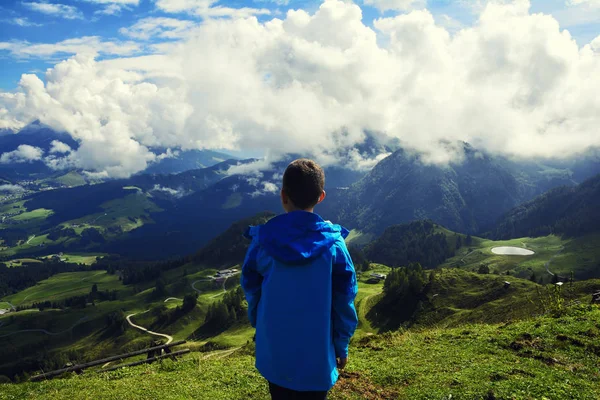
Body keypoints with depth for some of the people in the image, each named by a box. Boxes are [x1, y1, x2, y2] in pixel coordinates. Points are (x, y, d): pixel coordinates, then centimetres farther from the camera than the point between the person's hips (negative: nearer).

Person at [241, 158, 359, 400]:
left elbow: (252, 292, 0)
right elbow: (344, 301, -7)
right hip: (318, 353, -1)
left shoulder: (263, 239, -11)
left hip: (275, 351, 1)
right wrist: (342, 346, 8)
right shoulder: (334, 243, -14)